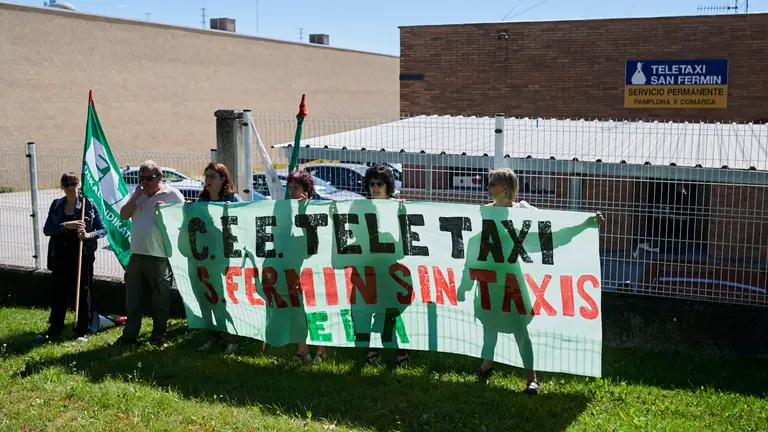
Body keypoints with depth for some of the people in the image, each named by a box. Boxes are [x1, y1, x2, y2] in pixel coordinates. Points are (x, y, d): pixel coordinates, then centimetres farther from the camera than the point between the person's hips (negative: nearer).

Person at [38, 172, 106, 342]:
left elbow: (103, 229, 1)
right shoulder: (56, 205, 7)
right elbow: (46, 229, -1)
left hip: (83, 256, -2)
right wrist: (65, 225, -18)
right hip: (61, 256, 3)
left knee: (82, 292, 5)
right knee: (57, 292, 8)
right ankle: (55, 328, 22)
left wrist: (89, 235, -19)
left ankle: (82, 330, 15)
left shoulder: (89, 204, -1)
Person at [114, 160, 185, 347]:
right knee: (133, 298, 11)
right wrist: (136, 196, -3)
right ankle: (130, 335, 21)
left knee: (160, 299, 4)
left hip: (160, 256, -5)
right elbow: (123, 216, 8)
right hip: (137, 254, 6)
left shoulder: (172, 194, -2)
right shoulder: (138, 195, 15)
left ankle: (159, 336, 15)